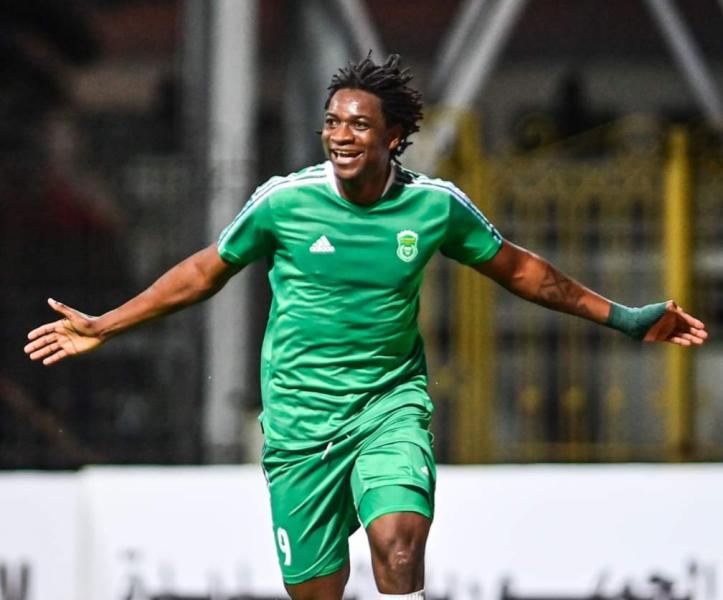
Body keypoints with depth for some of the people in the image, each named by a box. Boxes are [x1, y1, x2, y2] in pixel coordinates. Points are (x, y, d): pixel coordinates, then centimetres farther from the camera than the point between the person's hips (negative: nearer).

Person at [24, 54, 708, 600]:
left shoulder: (436, 206, -4)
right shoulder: (283, 201, -7)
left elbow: (516, 267, 12)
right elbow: (208, 269, 8)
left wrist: (620, 317, 15)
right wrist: (102, 328, 9)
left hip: (390, 403, 0)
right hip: (300, 418, 0)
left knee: (399, 541, -26)